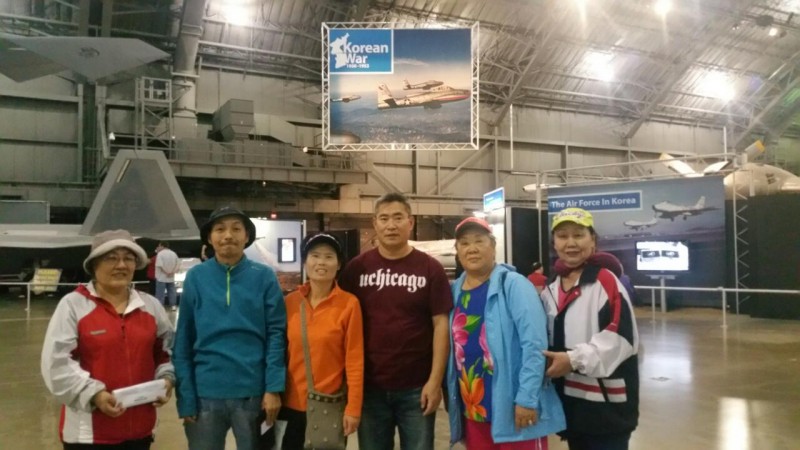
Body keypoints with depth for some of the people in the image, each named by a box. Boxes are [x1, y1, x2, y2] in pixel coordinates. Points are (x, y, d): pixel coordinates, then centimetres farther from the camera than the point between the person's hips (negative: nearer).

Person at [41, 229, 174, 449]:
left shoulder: (150, 305, 8)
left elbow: (165, 351, 15)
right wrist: (93, 394, -21)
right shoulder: (73, 304, -6)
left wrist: (166, 379, -3)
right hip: (89, 431, -4)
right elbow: (57, 362, -11)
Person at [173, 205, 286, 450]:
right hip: (205, 394, 1)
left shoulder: (264, 277, -1)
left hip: (253, 393, 0)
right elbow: (183, 341, 1)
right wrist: (186, 397, -4)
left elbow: (276, 334, -3)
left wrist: (273, 388, -11)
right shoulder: (196, 277, 1)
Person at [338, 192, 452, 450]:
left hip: (416, 388, -1)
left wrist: (435, 380, -9)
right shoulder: (356, 268, 0)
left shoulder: (430, 268, -3)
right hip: (369, 387, 2)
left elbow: (441, 324, -3)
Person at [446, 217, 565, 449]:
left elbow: (534, 344, -16)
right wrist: (451, 397, 12)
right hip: (472, 411, 6)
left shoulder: (513, 284, -10)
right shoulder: (454, 291, 7)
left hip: (514, 408, -5)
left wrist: (527, 398, -19)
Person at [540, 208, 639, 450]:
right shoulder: (551, 289, 10)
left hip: (606, 401, -7)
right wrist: (550, 360, 2)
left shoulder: (607, 282, -14)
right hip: (570, 399, 7)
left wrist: (575, 359, -24)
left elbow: (621, 337, -22)